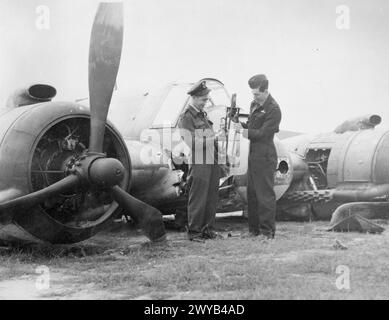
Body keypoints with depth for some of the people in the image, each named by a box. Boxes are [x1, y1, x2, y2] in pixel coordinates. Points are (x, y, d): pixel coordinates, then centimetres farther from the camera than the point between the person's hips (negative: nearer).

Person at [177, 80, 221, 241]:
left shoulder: (203, 113, 18)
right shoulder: (186, 117, -8)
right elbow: (192, 142, -15)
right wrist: (215, 138, -16)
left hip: (212, 161, 8)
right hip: (198, 163, -8)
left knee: (211, 198, 12)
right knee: (197, 200, -1)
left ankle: (208, 229, 22)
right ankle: (194, 231, 10)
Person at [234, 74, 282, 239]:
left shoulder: (273, 109, -15)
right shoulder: (254, 104, 14)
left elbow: (262, 133, -18)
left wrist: (246, 131, -12)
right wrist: (242, 125, 0)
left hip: (265, 157, -9)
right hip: (253, 155, 9)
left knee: (265, 194, -3)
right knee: (251, 193, 13)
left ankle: (268, 231, 5)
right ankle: (254, 229, 23)